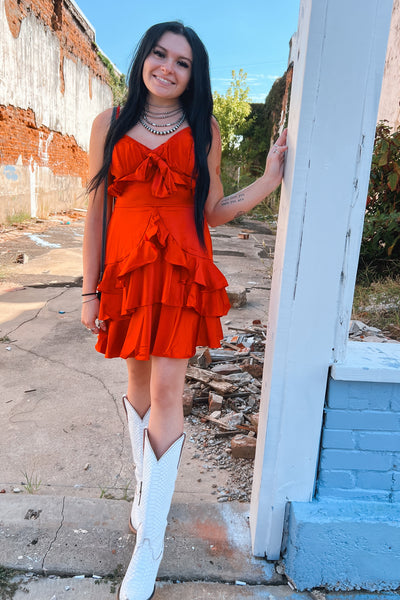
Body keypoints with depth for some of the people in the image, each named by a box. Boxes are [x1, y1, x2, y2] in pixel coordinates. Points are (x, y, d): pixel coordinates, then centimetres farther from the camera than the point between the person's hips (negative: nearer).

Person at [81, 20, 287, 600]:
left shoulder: (204, 131, 8)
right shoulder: (110, 124, 9)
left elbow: (213, 210, 8)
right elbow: (95, 212, 6)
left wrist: (270, 179, -4)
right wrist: (89, 290, 3)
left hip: (182, 270, -1)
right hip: (126, 268, 2)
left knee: (166, 390, -6)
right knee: (139, 379, 12)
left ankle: (149, 541, 7)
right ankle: (145, 486, 37)